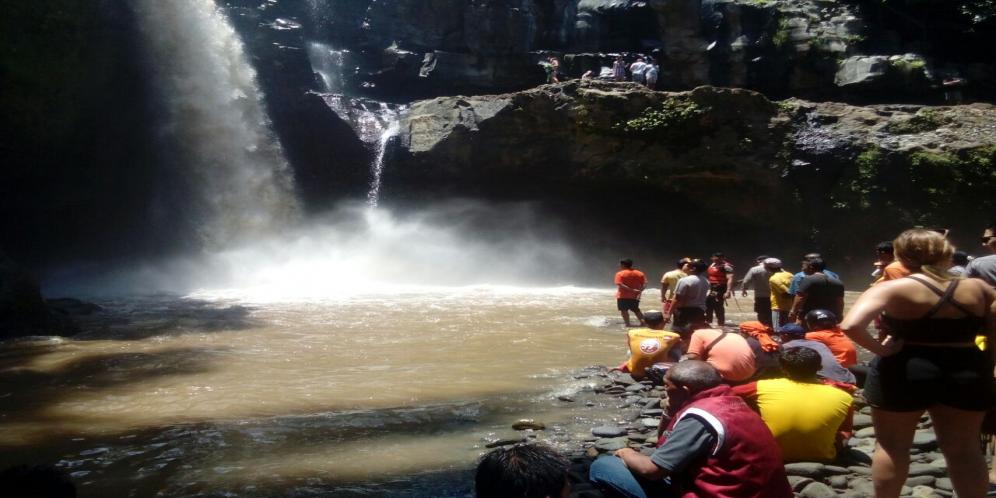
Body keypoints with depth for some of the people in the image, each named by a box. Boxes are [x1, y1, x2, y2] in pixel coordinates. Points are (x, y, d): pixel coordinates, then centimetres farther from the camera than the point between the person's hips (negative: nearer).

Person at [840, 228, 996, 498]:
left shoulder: (891, 289, -14)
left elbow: (851, 326, -27)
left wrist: (880, 350, -13)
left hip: (903, 373, -3)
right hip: (967, 374, 4)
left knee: (892, 447, 14)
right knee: (965, 450, 17)